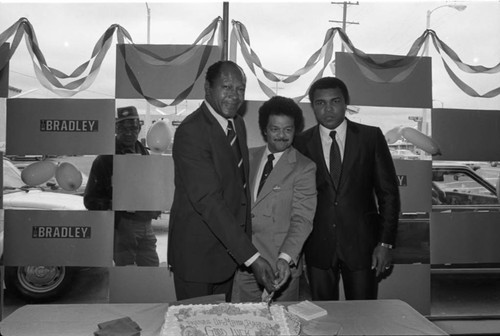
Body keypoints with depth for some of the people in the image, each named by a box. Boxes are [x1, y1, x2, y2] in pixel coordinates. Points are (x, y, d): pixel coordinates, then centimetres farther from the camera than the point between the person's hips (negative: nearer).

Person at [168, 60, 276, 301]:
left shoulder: (238, 123, 5)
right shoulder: (190, 132, -22)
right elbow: (208, 200, -28)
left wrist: (247, 236, 10)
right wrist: (251, 256, -30)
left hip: (230, 246, 8)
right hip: (197, 253, -7)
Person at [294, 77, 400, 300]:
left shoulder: (371, 137, 1)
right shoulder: (301, 143, 1)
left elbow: (388, 192, 2)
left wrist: (385, 242, -3)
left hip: (361, 243, 0)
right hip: (318, 246, 1)